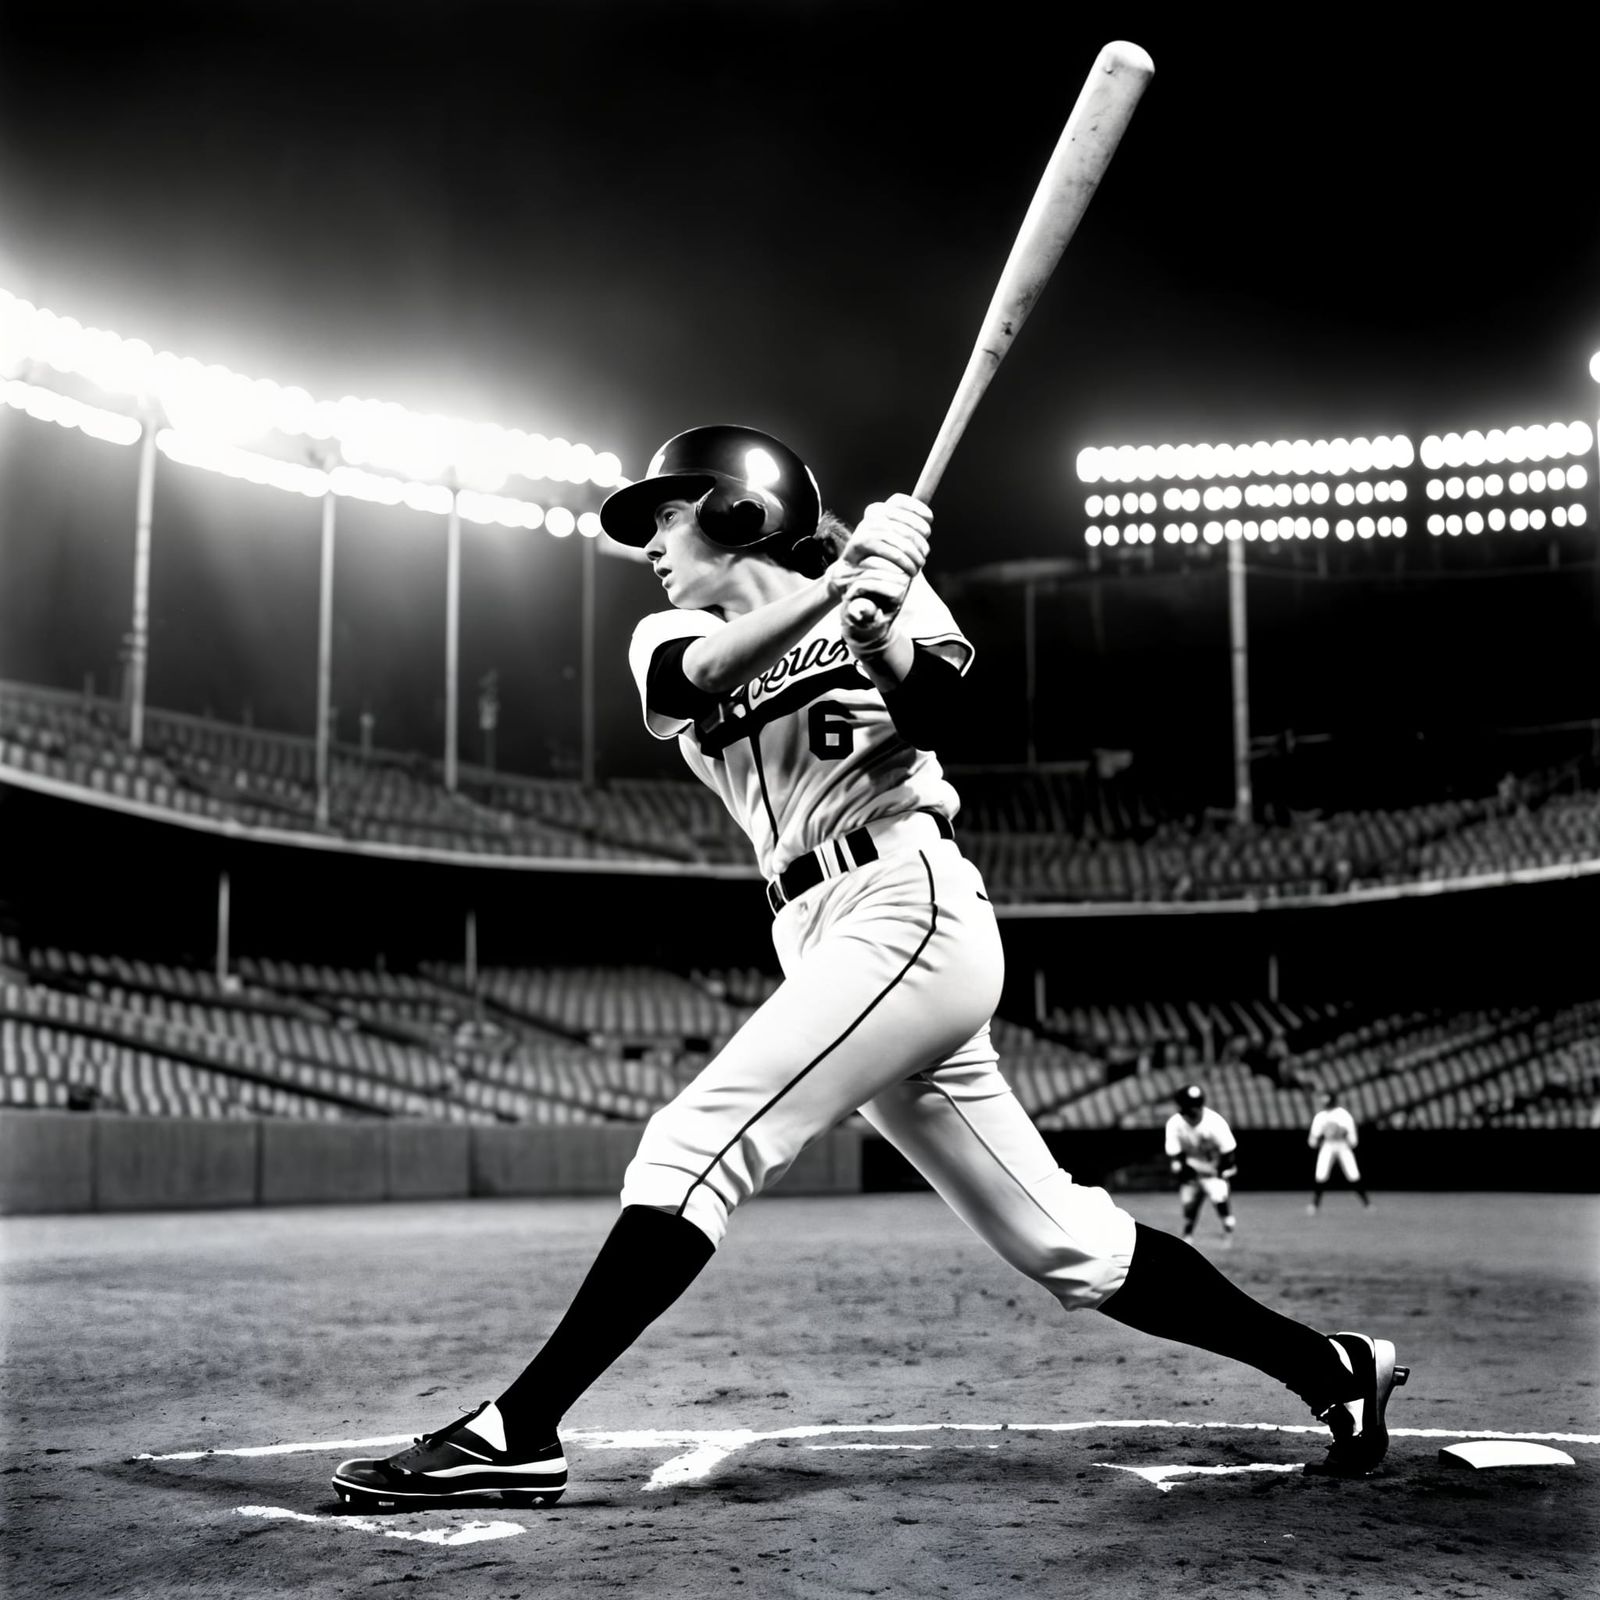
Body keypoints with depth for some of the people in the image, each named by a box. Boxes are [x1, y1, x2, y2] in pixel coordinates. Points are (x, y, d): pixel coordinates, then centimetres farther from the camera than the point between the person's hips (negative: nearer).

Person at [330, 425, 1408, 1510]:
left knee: (693, 1147, -18)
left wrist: (880, 628, -34)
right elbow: (699, 679, -9)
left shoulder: (884, 583, 4)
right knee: (1060, 1240, 7)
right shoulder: (671, 636, 16)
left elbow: (938, 707, -15)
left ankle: (515, 1434, -16)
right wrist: (833, 586, -23)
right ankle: (1329, 1365, 19)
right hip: (828, 940, 7)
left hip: (907, 909, -7)